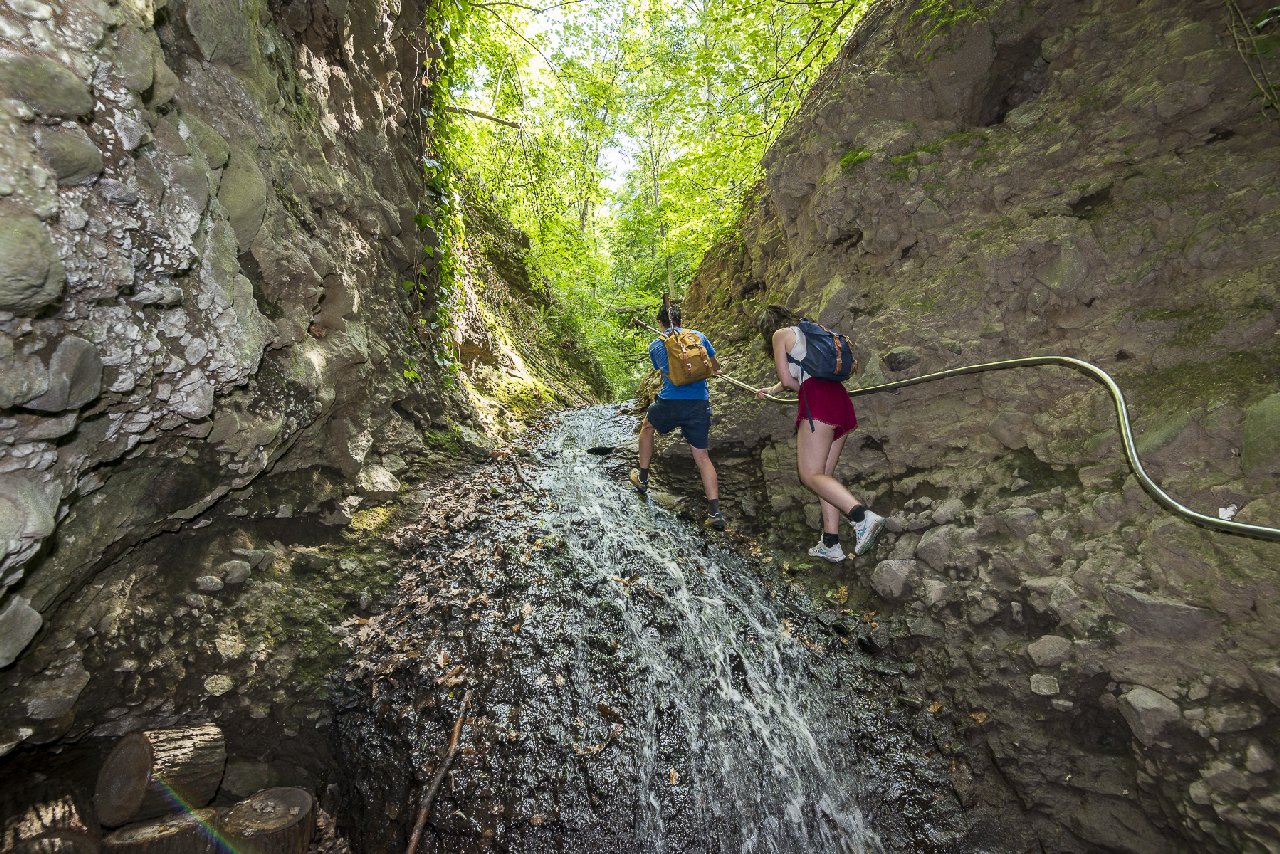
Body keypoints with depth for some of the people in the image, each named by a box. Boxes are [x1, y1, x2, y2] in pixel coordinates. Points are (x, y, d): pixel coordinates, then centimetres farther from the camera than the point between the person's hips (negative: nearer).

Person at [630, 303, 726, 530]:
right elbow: (715, 368, 18)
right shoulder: (698, 336, 10)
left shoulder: (655, 345, 8)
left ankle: (642, 478, 34)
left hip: (671, 401, -1)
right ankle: (715, 512, -1)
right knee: (702, 456, 8)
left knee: (647, 426, 30)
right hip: (700, 402, 1)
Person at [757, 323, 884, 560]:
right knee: (823, 476, 8)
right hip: (840, 399, 8)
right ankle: (831, 544, 4)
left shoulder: (781, 334, 9)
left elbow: (787, 379, 1)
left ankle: (863, 516, -31)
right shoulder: (808, 334, 32)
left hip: (817, 401, -8)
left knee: (811, 475, -12)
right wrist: (771, 390, 57)